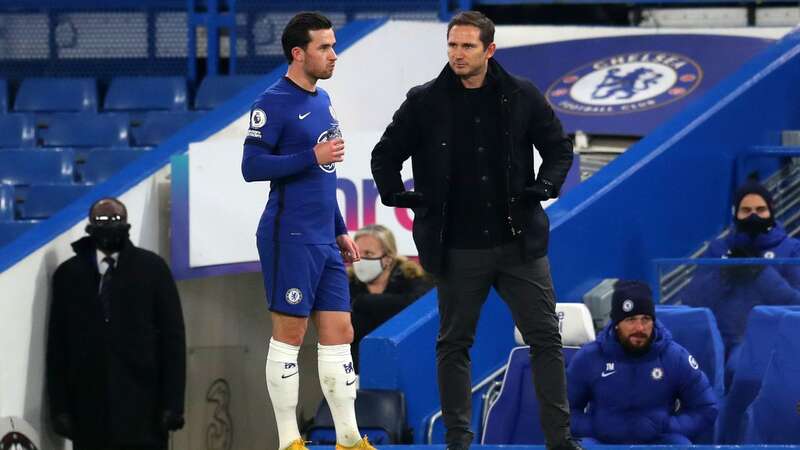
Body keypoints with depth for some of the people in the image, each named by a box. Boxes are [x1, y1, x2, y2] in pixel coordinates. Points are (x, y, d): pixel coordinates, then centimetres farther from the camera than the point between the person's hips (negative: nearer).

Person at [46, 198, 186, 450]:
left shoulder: (152, 268, 6)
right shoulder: (68, 274, 10)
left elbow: (173, 337, 3)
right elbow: (57, 344, 9)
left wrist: (172, 402, -5)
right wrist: (60, 407, 2)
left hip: (143, 405, -1)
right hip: (89, 408, 1)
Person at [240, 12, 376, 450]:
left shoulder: (322, 100, 16)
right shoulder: (274, 102, -10)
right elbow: (252, 166, -15)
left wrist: (341, 231, 23)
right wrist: (313, 157, -19)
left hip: (324, 241, 8)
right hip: (289, 238, -8)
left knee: (339, 334, 6)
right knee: (289, 335, -3)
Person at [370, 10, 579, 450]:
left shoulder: (521, 96, 0)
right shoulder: (424, 102, -2)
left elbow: (559, 147, 13)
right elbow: (385, 154, 11)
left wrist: (545, 186, -1)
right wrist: (399, 197, 1)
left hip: (519, 244, 1)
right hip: (457, 249, 0)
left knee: (546, 338, 0)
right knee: (454, 344, 5)